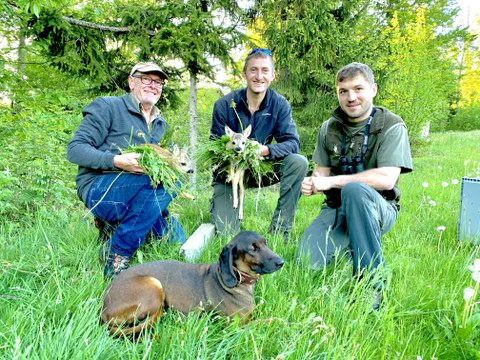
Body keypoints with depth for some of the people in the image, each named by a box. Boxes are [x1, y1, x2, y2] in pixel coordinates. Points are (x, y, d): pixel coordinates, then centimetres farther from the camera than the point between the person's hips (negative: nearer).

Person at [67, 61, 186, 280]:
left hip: (137, 194, 6)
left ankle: (117, 227, 6)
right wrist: (116, 161, -25)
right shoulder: (107, 107, 0)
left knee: (176, 240, -15)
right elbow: (75, 149, -8)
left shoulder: (161, 124, 20)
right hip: (99, 189, -6)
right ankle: (117, 254, -22)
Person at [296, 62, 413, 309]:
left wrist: (332, 182, -21)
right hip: (337, 208, 4)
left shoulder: (392, 126, -8)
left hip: (377, 209, -4)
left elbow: (386, 178, -20)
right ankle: (350, 245, 14)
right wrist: (311, 184, -16)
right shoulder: (329, 128, 8)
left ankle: (371, 284, -26)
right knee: (307, 262, -20)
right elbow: (321, 173, 9)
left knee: (354, 189, -39)